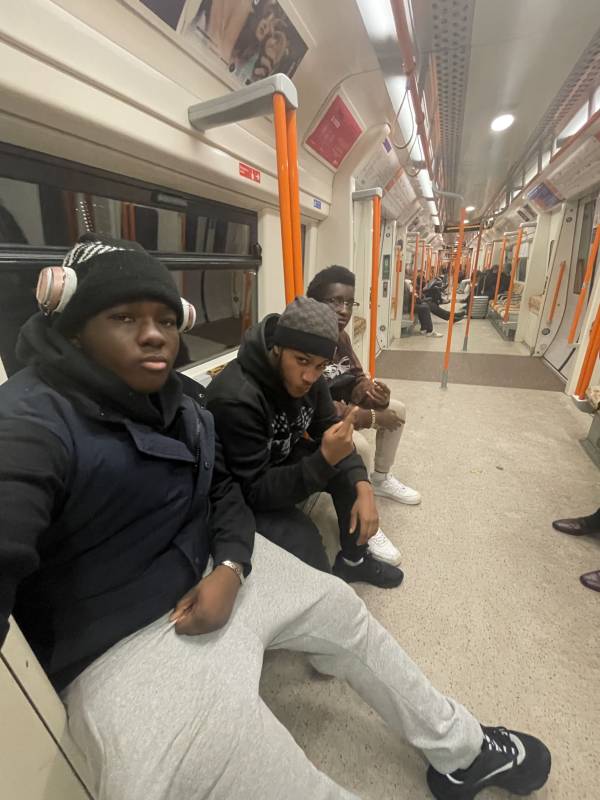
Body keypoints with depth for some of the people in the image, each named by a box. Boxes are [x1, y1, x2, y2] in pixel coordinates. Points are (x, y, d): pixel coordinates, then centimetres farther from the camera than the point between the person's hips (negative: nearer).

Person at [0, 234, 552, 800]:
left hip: (219, 566, 7)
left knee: (344, 614, 7)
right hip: (124, 636, -6)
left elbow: (222, 488, 5)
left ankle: (461, 750, 28)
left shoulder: (177, 402, 4)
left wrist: (230, 567, -11)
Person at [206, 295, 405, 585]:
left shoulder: (308, 378, -11)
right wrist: (324, 459, -43)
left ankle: (353, 559, 14)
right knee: (302, 540, -27)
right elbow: (255, 491, -31)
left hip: (282, 461, 7)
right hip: (241, 495, -7)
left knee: (350, 470, -7)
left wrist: (363, 487, -19)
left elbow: (328, 431, -4)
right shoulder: (235, 398, -34)